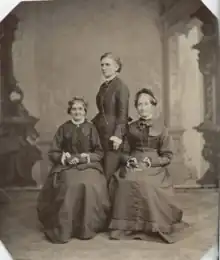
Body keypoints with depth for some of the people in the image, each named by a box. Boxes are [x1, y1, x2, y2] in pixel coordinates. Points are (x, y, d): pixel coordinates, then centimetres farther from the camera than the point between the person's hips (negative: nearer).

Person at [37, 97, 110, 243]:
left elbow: (99, 152, 7)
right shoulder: (63, 128, 11)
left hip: (88, 165, 0)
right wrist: (65, 157, -10)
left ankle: (87, 228, -20)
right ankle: (62, 228, -23)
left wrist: (87, 157, -10)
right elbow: (53, 153, 8)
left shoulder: (91, 128, 10)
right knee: (69, 186, -33)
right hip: (66, 165, 0)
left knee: (90, 185, -33)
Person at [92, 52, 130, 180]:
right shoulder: (103, 86, 16)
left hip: (112, 134, -7)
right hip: (100, 132, 7)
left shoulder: (121, 86, -7)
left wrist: (118, 135, -20)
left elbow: (123, 113, -13)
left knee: (110, 174, -5)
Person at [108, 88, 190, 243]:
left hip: (155, 168, -2)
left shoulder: (161, 128, 5)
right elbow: (124, 153, 12)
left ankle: (152, 225, -15)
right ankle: (127, 225, -18)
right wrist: (130, 160, -10)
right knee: (124, 182, -29)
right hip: (133, 166, 3)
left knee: (145, 184, -34)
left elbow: (168, 156, 1)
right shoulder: (132, 128, 14)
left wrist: (150, 162, -14)